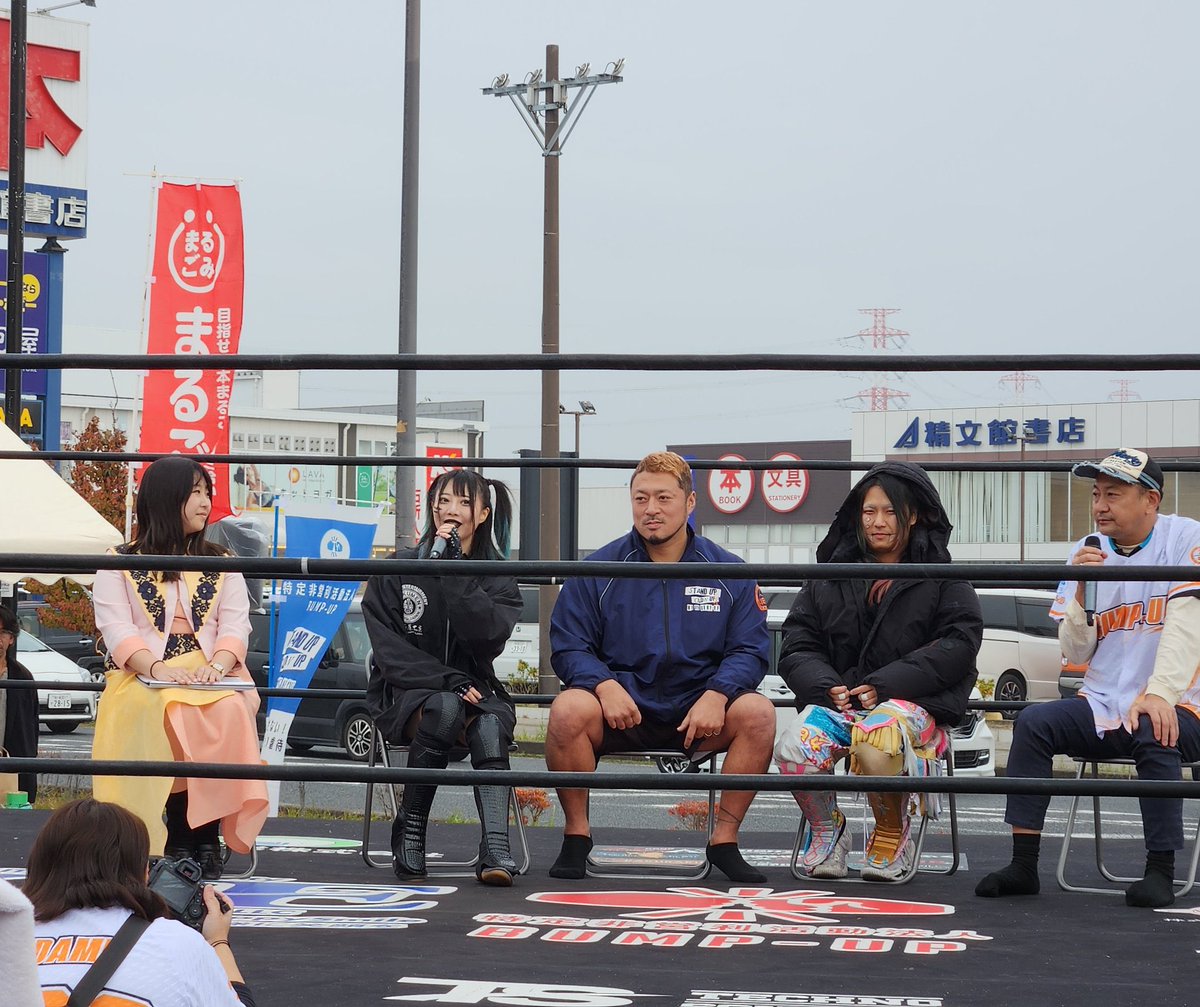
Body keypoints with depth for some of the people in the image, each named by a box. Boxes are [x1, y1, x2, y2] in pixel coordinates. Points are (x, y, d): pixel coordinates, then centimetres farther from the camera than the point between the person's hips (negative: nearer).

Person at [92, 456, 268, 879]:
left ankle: (205, 834, -26)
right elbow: (115, 626, -2)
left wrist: (217, 665, -16)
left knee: (228, 712, -34)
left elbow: (236, 623, 7)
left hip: (210, 675, 2)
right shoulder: (119, 562, 13)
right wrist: (156, 668, -21)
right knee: (170, 716, -37)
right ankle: (180, 837, -28)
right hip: (142, 677, -2)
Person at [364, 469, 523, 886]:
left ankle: (495, 848, -45)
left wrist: (454, 569, -15)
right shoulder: (396, 572, 5)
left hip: (473, 689, 1)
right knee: (446, 710, -36)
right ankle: (410, 829, -22)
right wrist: (449, 682, -17)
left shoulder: (497, 578, 8)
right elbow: (389, 651, -4)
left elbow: (488, 637, -12)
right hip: (405, 693, -1)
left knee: (490, 725, -34)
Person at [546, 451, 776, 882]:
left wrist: (716, 695, -19)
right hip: (621, 711, -1)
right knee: (568, 709, -31)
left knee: (757, 712, -27)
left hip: (699, 717, 1)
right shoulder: (598, 570, 4)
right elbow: (569, 647, 0)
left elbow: (749, 650, 1)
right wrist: (606, 685, -21)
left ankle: (724, 839, -13)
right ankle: (576, 836, -12)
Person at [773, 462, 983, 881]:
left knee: (874, 744, -38)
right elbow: (797, 646, 12)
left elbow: (958, 643, -4)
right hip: (837, 697, 3)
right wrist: (826, 686, -10)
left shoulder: (942, 578, 9)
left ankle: (892, 835, -7)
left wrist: (885, 685, -14)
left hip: (912, 701, -3)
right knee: (793, 748, -30)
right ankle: (826, 831, 1)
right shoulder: (831, 576, 17)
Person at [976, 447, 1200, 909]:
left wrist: (1159, 694, -32)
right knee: (1032, 722, -18)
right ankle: (1023, 865, -19)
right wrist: (1082, 591, -12)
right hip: (1101, 706, 5)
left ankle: (1160, 871, -24)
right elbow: (1076, 653, 5)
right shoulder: (1087, 552, 8)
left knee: (1154, 734, -35)